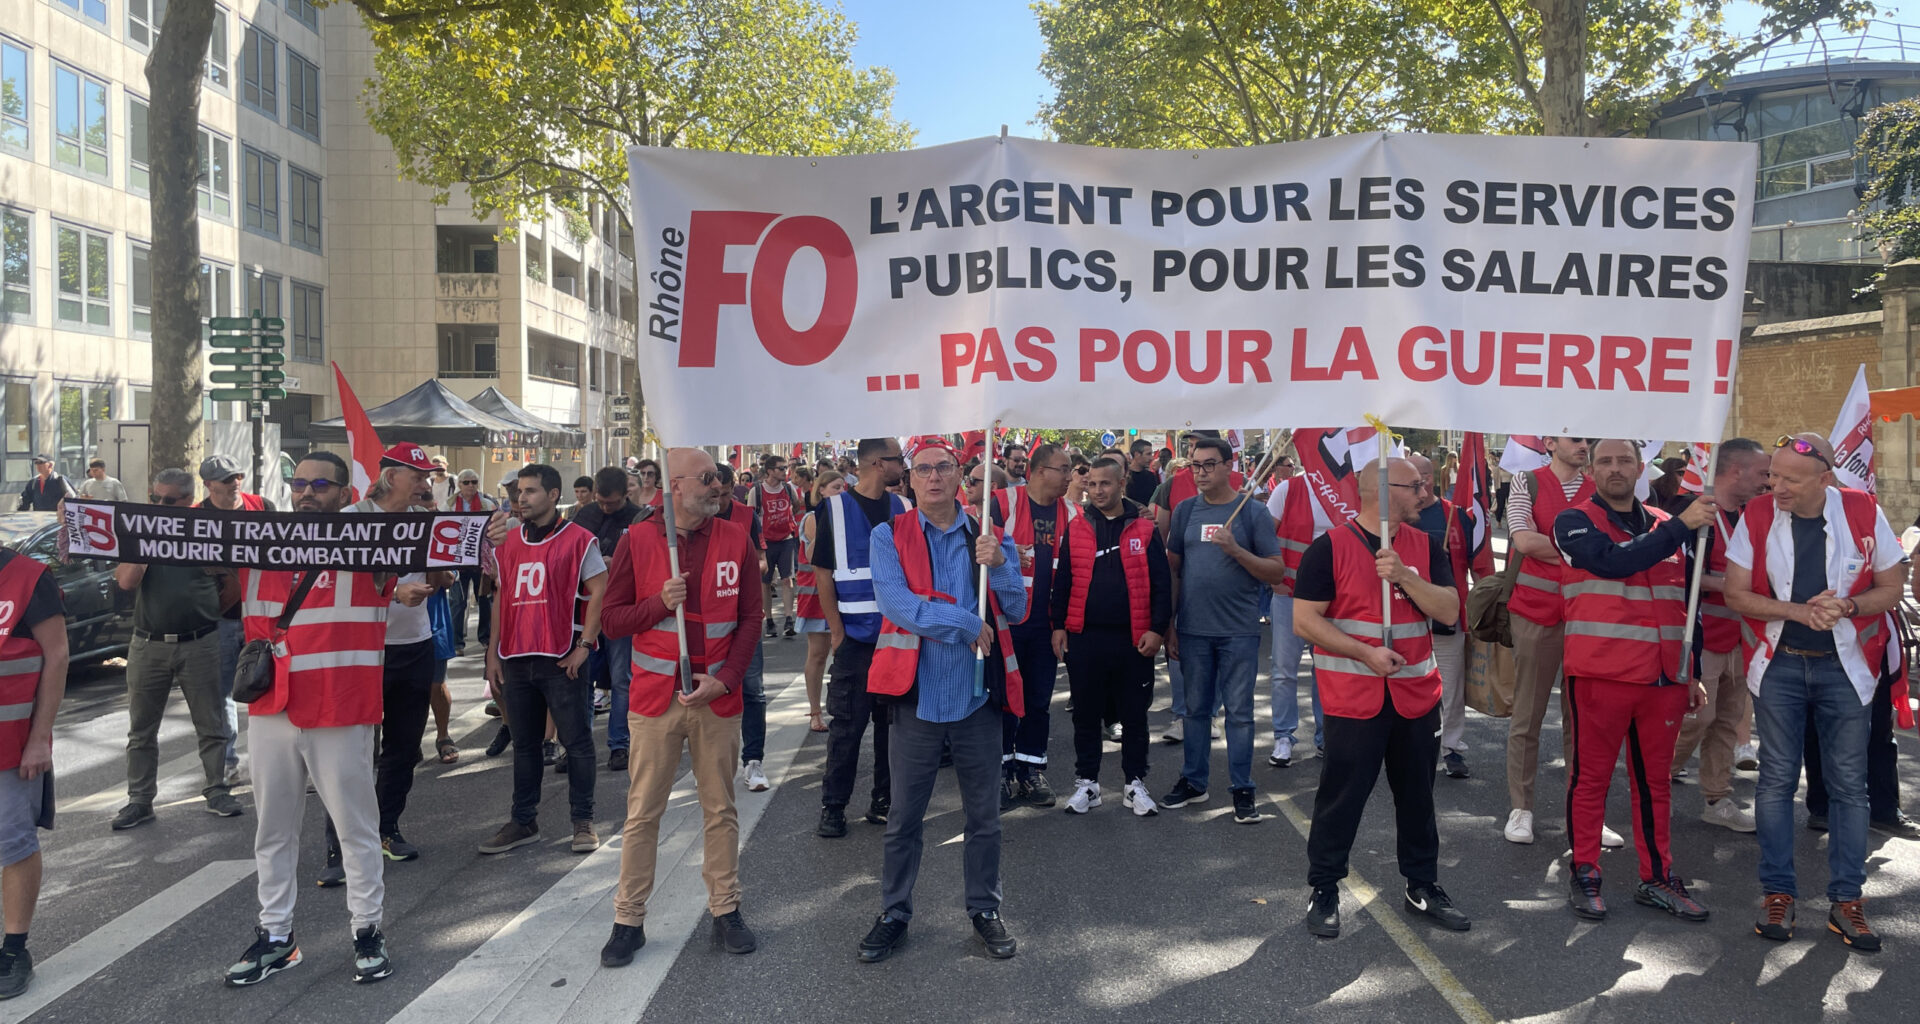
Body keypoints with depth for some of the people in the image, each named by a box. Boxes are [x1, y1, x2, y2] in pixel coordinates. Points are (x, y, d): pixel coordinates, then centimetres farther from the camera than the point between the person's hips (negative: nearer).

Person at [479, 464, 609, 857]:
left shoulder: (578, 540, -4)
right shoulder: (509, 543, 12)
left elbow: (598, 592, -7)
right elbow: (501, 599, 16)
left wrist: (584, 645, -13)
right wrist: (493, 652, 11)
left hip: (562, 659, -5)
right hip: (516, 659, 5)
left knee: (576, 740, 0)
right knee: (524, 743, 13)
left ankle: (583, 821, 10)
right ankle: (523, 821, 22)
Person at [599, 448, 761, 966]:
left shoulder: (735, 539, 2)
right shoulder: (637, 540, -2)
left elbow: (750, 617, 2)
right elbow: (612, 620, 0)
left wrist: (725, 678, -9)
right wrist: (659, 603, -18)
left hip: (717, 695, 2)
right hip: (656, 696, -1)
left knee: (721, 809, 10)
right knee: (642, 812, 5)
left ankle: (726, 910, 22)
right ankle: (629, 919, 17)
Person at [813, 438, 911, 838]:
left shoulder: (903, 508, 8)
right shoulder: (836, 509, -4)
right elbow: (823, 573, -5)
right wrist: (836, 630, -9)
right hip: (856, 636, -4)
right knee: (847, 723, 1)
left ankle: (885, 801, 21)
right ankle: (833, 807, 11)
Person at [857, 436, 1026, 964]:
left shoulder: (990, 536, 4)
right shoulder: (890, 535, -2)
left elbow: (1017, 610, 0)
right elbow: (895, 602, -17)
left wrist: (998, 564, -17)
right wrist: (966, 624, -15)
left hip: (979, 696, 2)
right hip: (919, 695, -1)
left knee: (984, 816, 13)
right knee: (904, 817, 11)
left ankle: (985, 909, 30)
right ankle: (894, 913, 27)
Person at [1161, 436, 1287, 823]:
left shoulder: (1252, 512, -1)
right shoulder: (1186, 511, 7)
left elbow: (1277, 571, -5)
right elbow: (1173, 569, 11)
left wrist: (1235, 549, -18)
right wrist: (1169, 624, 7)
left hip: (1239, 631, -3)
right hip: (1193, 630, 3)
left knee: (1239, 711, 2)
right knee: (1196, 708, 12)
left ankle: (1242, 789, 11)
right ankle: (1193, 782, 24)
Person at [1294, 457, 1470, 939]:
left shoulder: (1424, 547, 7)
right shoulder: (1330, 547, -7)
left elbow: (1449, 612, -2)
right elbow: (1305, 619, -9)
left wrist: (1403, 576, -17)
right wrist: (1365, 653, -15)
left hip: (1417, 696, 5)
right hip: (1353, 697, -4)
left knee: (1417, 794, 15)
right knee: (1341, 796, 2)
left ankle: (1422, 886, 31)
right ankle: (1324, 890, 17)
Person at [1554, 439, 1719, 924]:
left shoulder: (1668, 527, 15)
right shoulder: (1574, 522, -1)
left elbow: (1685, 603, 19)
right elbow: (1616, 561, -20)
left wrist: (1692, 673, 16)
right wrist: (1681, 525, -17)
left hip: (1663, 677, 5)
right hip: (1598, 675, -4)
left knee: (1654, 780, 12)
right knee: (1591, 777, 4)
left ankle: (1657, 878, 22)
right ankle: (1584, 876, 14)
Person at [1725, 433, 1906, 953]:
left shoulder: (1865, 513, -7)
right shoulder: (1756, 516, -7)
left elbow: (1891, 590, 0)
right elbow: (1737, 594, -4)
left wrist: (1846, 607, -19)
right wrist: (1800, 610, -19)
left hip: (1845, 666, 0)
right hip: (1778, 664, 0)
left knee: (1848, 783, 4)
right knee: (1777, 778, 3)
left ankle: (1846, 900, 14)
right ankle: (1777, 892, 13)